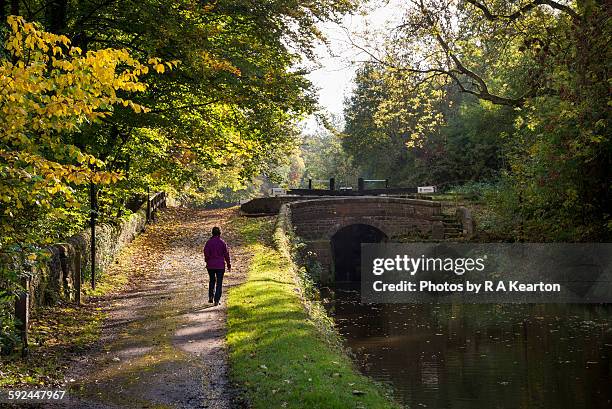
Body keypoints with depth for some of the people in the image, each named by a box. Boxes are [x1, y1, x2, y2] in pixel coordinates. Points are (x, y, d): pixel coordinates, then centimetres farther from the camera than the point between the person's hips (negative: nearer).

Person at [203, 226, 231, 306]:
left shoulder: (209, 242, -4)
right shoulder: (222, 243, -6)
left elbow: (206, 253, -7)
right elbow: (226, 255, -3)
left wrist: (208, 261, 11)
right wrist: (229, 265, 5)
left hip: (210, 265, 1)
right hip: (220, 266, -1)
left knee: (212, 280, 21)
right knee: (219, 283, 5)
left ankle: (211, 296, 9)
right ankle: (216, 300, 0)